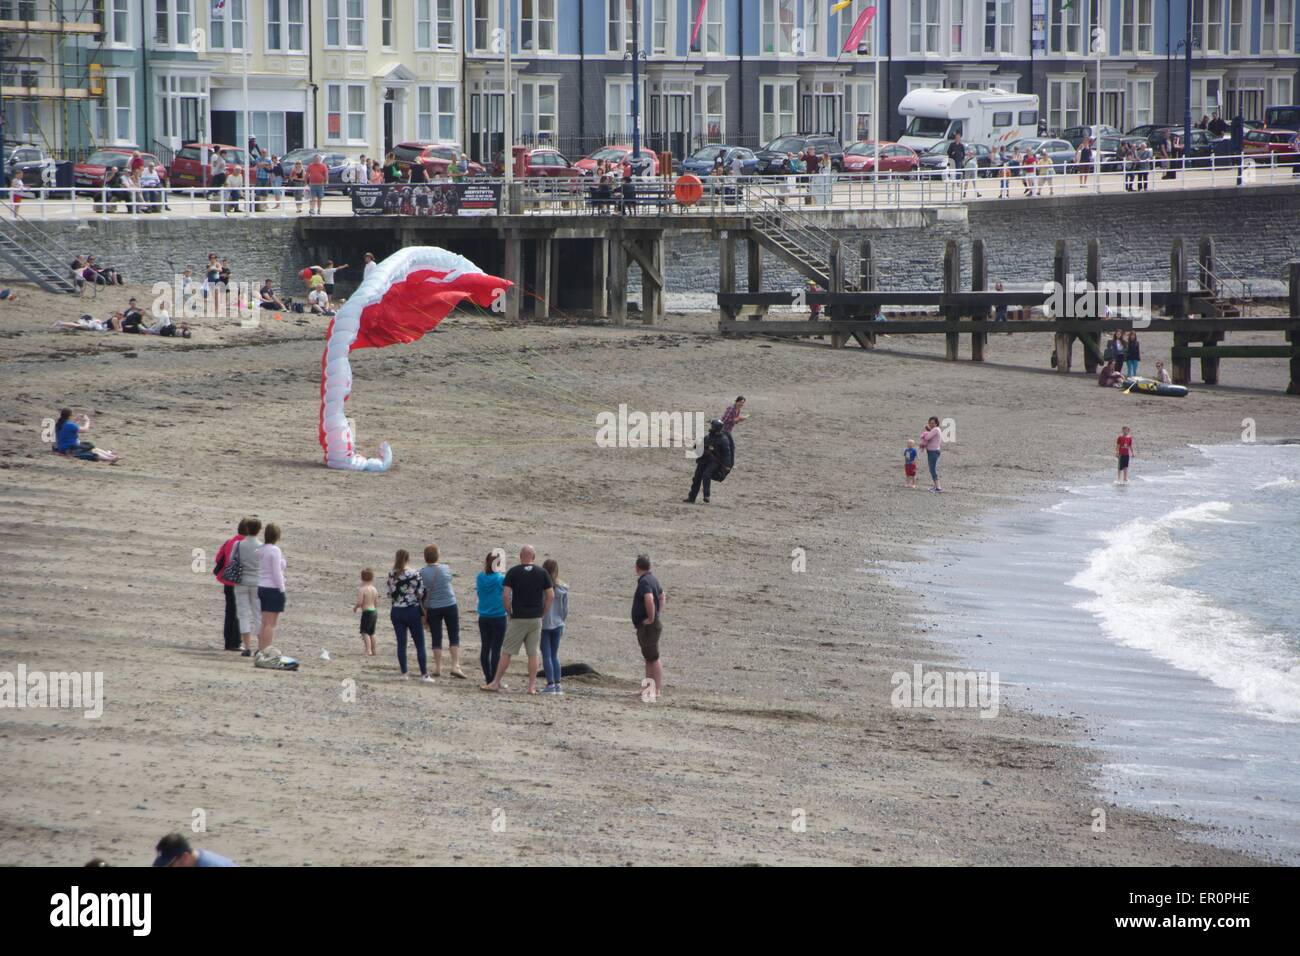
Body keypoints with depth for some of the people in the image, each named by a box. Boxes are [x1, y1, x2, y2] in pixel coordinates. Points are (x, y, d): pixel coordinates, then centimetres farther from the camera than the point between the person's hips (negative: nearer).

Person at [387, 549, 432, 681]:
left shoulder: (391, 575, -2)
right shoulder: (413, 574, -15)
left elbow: (390, 594, 4)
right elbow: (421, 592, -10)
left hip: (396, 611, 4)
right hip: (412, 610, -4)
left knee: (401, 643, 10)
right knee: (420, 644, 3)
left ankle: (404, 673, 11)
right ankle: (424, 674, 1)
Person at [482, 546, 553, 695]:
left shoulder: (513, 572, -4)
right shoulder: (542, 573, 2)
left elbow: (505, 595, -10)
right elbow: (551, 596, 1)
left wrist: (509, 613, 2)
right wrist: (542, 614, 9)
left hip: (518, 618, -2)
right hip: (536, 618, 2)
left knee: (506, 652, 3)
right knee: (533, 653, 6)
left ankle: (496, 683, 5)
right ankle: (532, 686, 5)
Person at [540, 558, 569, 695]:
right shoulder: (563, 588, 0)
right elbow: (565, 609, 5)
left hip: (544, 625, -4)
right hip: (557, 625, 4)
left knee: (547, 656, 0)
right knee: (555, 656, 14)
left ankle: (550, 684, -4)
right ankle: (557, 684, 10)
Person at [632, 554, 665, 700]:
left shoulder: (644, 581, -19)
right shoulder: (652, 579, 12)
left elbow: (649, 599, -37)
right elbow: (661, 596, 28)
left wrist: (651, 618, -26)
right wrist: (659, 614, 22)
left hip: (648, 626, -10)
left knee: (653, 658, -8)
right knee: (649, 658, 17)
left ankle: (657, 690, -8)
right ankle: (648, 688, 24)